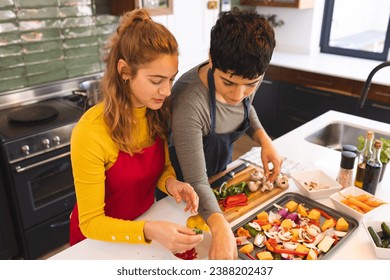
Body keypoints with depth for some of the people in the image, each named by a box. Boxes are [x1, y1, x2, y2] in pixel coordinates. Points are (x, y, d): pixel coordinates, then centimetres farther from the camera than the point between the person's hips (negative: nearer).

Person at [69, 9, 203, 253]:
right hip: (101, 238, -4)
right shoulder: (90, 133, -29)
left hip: (145, 220, 4)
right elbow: (91, 222, -23)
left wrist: (170, 183, -19)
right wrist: (149, 231, -36)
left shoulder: (157, 112, -12)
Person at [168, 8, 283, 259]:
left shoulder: (249, 78, -22)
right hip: (184, 186, -5)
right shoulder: (189, 103, -41)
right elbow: (196, 181, -35)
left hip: (221, 170, 6)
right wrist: (220, 226, -51)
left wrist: (264, 140, -15)